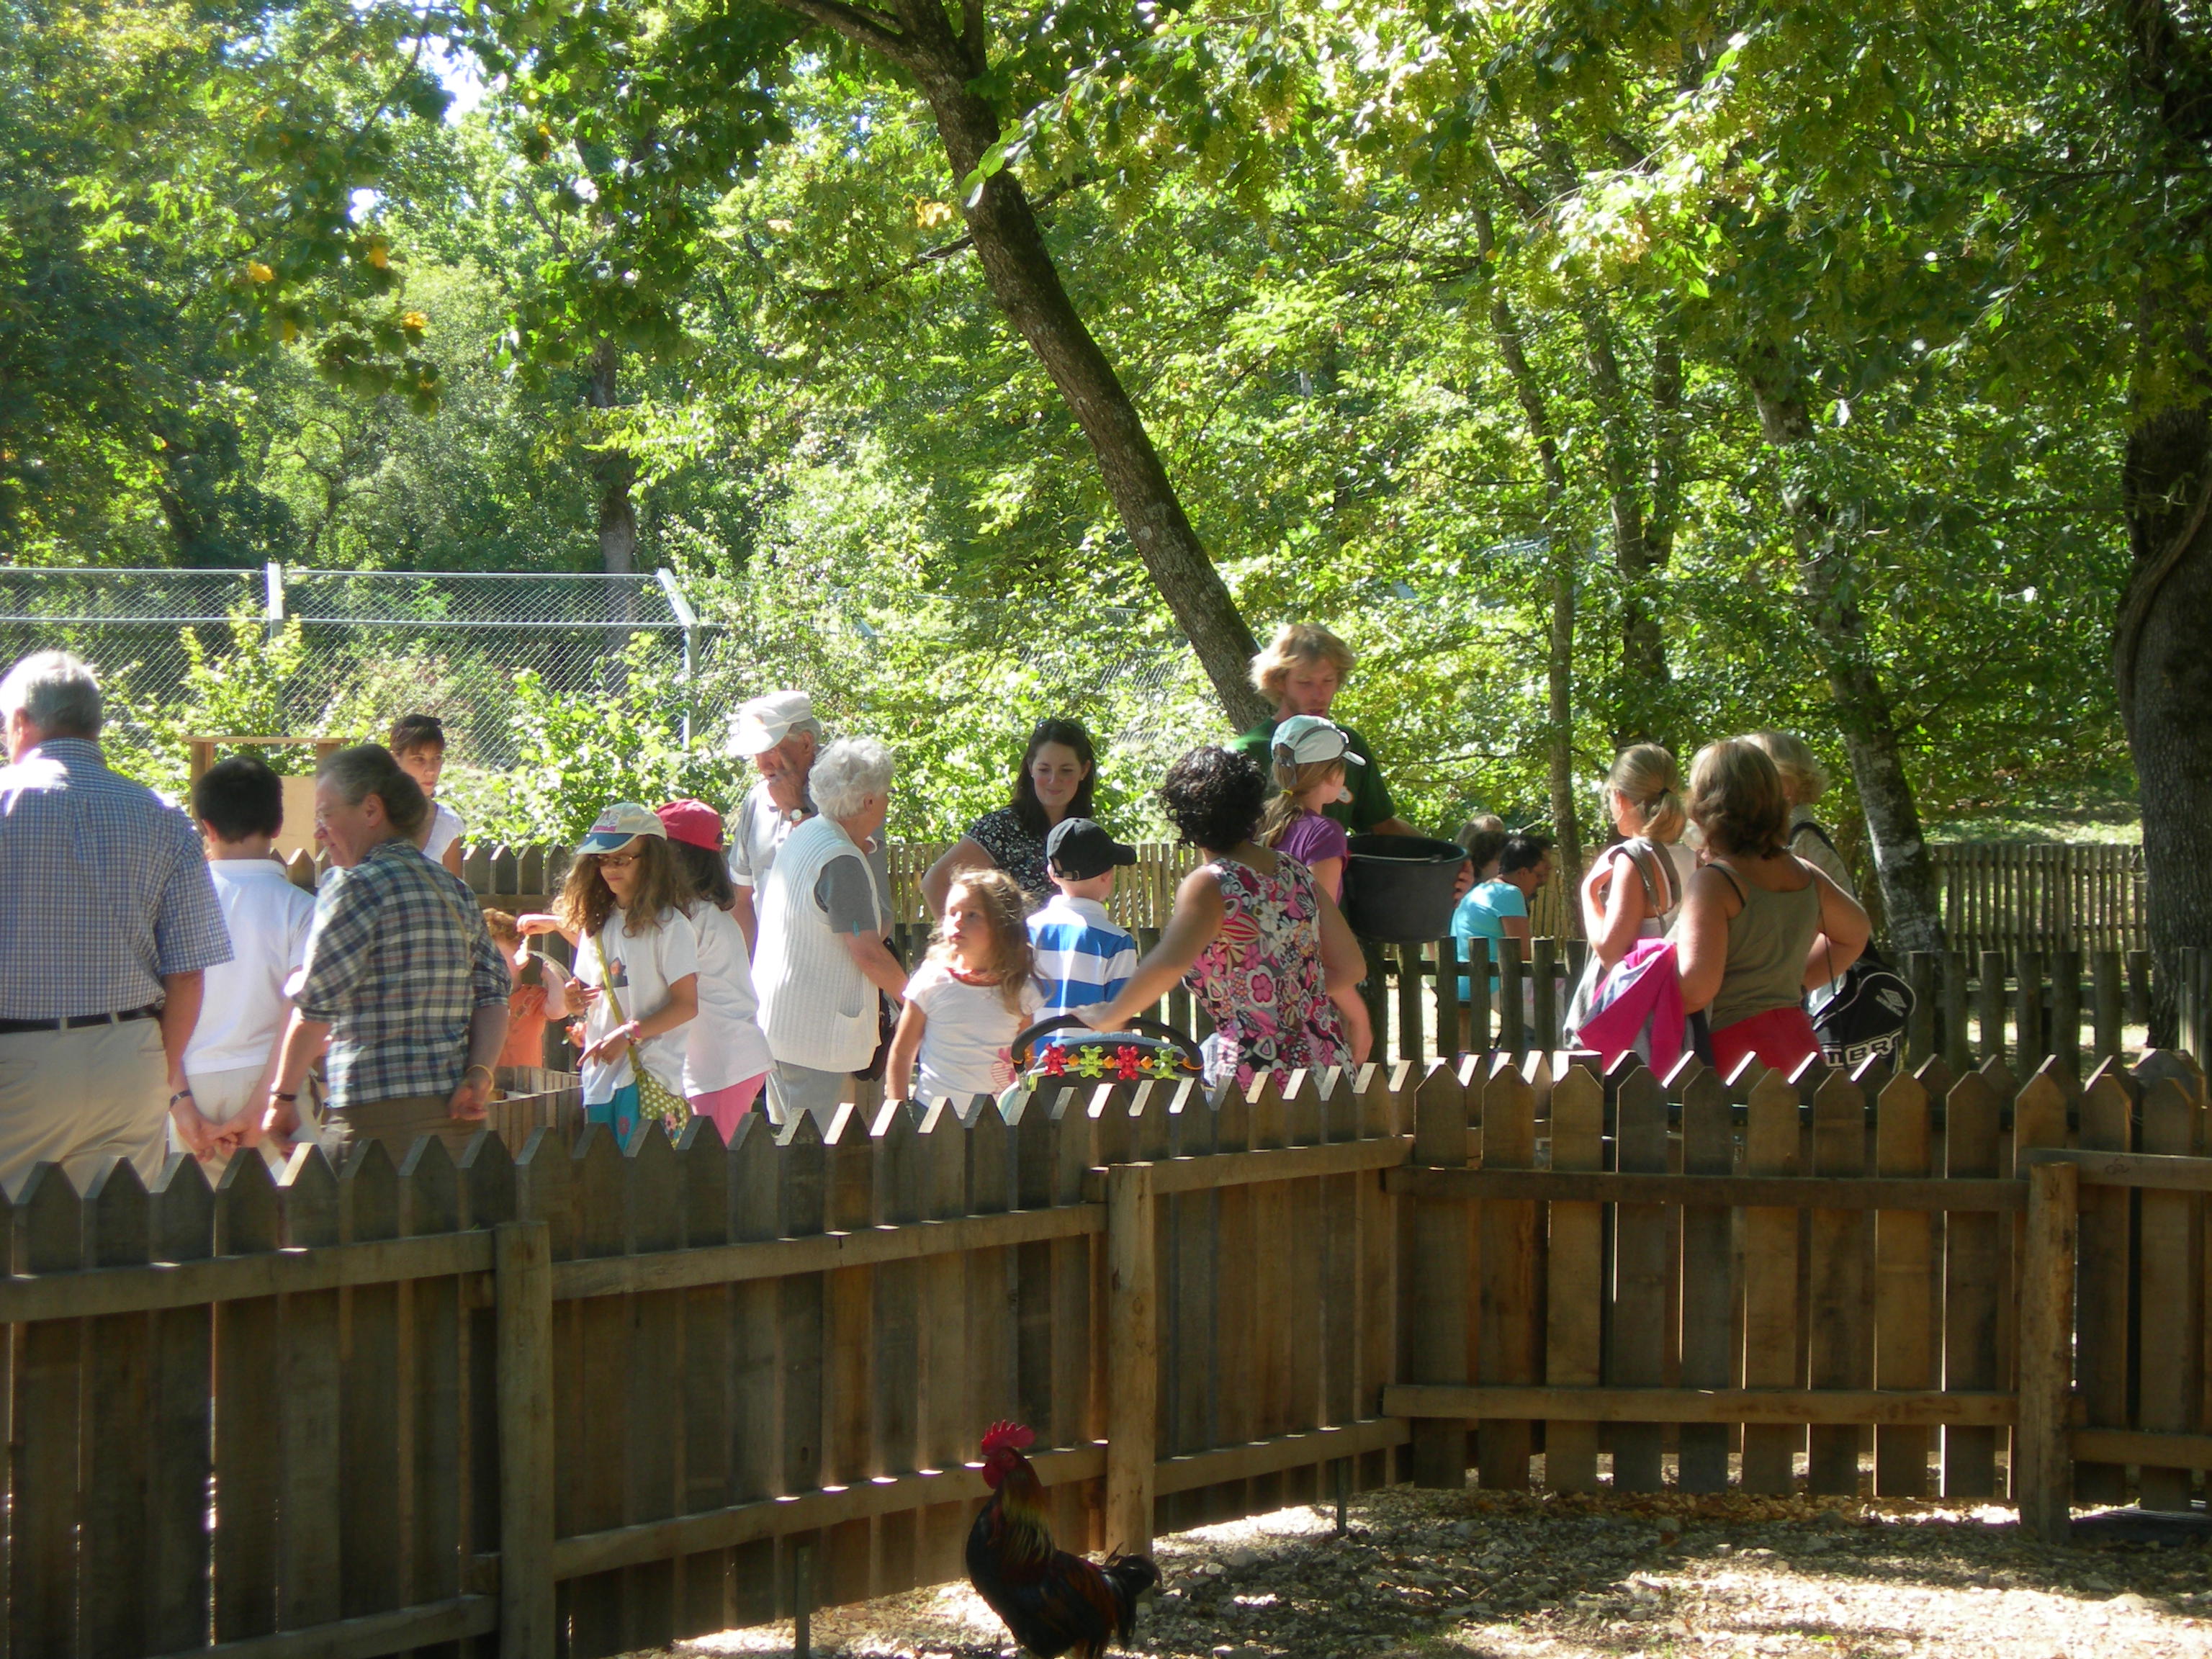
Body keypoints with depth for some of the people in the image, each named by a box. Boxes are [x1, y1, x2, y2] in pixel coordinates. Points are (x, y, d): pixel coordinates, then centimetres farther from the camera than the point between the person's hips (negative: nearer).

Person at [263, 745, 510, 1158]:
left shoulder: (354, 885, -7)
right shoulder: (456, 890, 17)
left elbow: (316, 1006, -8)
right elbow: (493, 995, 8)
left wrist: (282, 1098, 0)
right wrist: (479, 1074, -1)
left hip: (379, 1112, -8)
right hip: (456, 1115, 8)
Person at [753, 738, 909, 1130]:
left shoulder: (800, 837, 9)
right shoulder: (841, 862, -20)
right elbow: (869, 954, -18)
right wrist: (914, 998, -6)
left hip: (773, 1021, 10)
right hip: (815, 1034, -10)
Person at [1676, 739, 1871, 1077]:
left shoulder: (1713, 883, -11)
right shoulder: (1807, 877, 12)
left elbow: (1698, 988, -19)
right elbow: (1854, 934, 32)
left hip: (1735, 1044, -7)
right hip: (1799, 1037, 7)